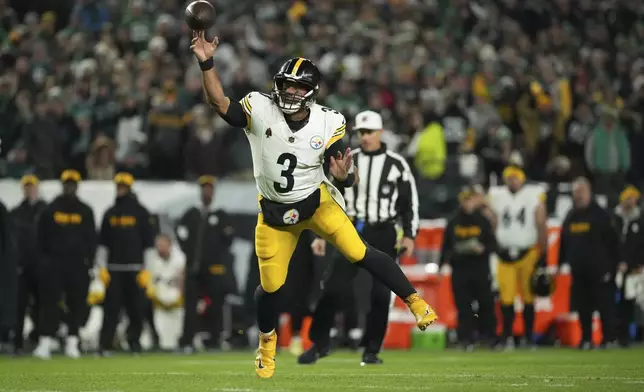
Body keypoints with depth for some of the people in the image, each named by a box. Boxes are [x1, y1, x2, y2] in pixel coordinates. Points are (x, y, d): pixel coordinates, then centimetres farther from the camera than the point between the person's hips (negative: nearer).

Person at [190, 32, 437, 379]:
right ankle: (267, 341, 36)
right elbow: (221, 104, -24)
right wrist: (207, 64, -34)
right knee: (270, 286, 7)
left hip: (316, 202, -1)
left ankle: (415, 302, -1)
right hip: (275, 211, 1)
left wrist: (346, 175, -35)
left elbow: (344, 173, -11)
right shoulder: (260, 109, -16)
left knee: (360, 254, -15)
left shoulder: (327, 123, -14)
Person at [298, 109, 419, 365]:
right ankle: (319, 342, 2)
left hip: (384, 235, -1)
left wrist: (409, 235, -4)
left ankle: (372, 350, 8)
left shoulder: (396, 164, 2)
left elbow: (409, 202, 5)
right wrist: (322, 235, 6)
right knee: (333, 289, -8)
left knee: (380, 294, -3)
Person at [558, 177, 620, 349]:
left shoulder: (600, 215, -4)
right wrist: (560, 263, 11)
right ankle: (586, 339, 12)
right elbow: (563, 243, 17)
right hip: (578, 272, 5)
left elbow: (613, 243, -6)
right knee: (582, 307, 6)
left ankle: (609, 338, 2)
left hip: (599, 271, -5)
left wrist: (611, 267, -11)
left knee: (605, 306, -3)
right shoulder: (570, 217, 12)